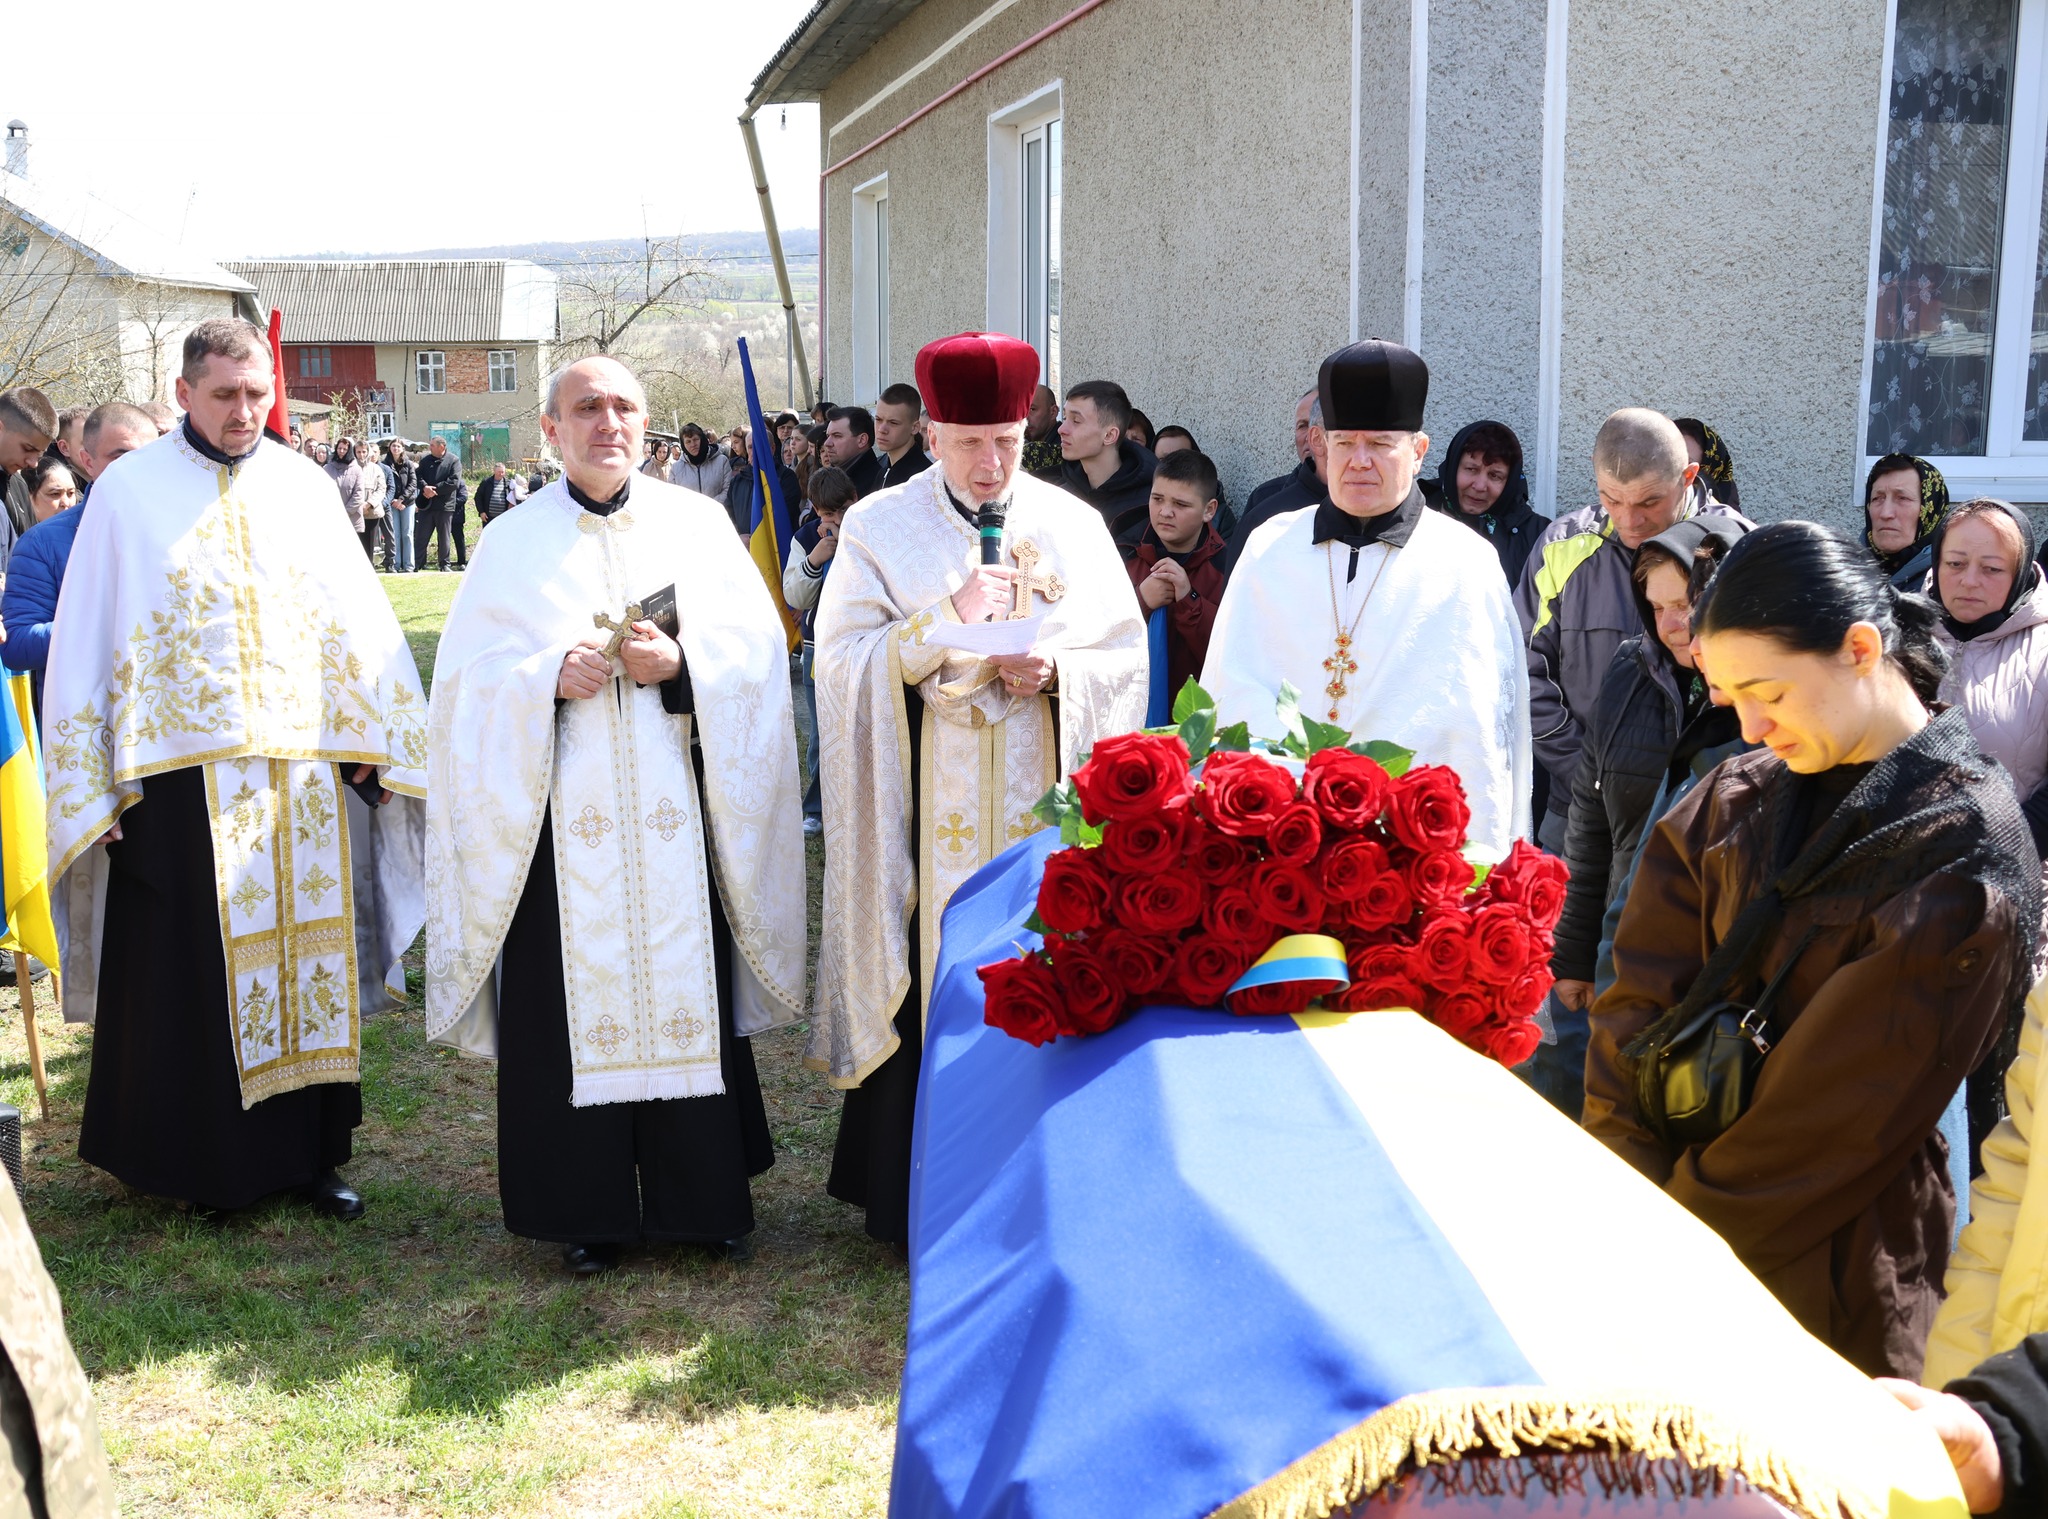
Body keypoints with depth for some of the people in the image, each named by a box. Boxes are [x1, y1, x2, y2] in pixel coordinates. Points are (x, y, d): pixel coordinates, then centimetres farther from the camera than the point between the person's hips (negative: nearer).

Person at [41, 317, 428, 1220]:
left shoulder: (302, 488, 8)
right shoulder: (129, 490, 0)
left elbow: (359, 625, 11)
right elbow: (85, 642, 0)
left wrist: (368, 741, 7)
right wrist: (91, 787, -4)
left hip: (304, 775, 3)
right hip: (180, 778, -2)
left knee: (308, 966, 7)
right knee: (189, 982, 4)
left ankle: (307, 1152, 19)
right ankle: (202, 1163, 19)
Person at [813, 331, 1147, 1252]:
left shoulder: (1071, 524, 8)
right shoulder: (880, 527, 3)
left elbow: (1124, 651, 7)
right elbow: (844, 659, -4)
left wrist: (1054, 671, -13)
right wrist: (949, 619, -16)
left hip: (1045, 808, 2)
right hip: (928, 813, -2)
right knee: (933, 979, -1)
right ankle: (920, 1197, 12)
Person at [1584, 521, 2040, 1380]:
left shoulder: (1964, 851, -15)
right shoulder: (1747, 794, 2)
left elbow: (1844, 1106, -15)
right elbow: (1645, 984, 0)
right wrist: (1630, 1181, -10)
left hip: (1829, 1265, -5)